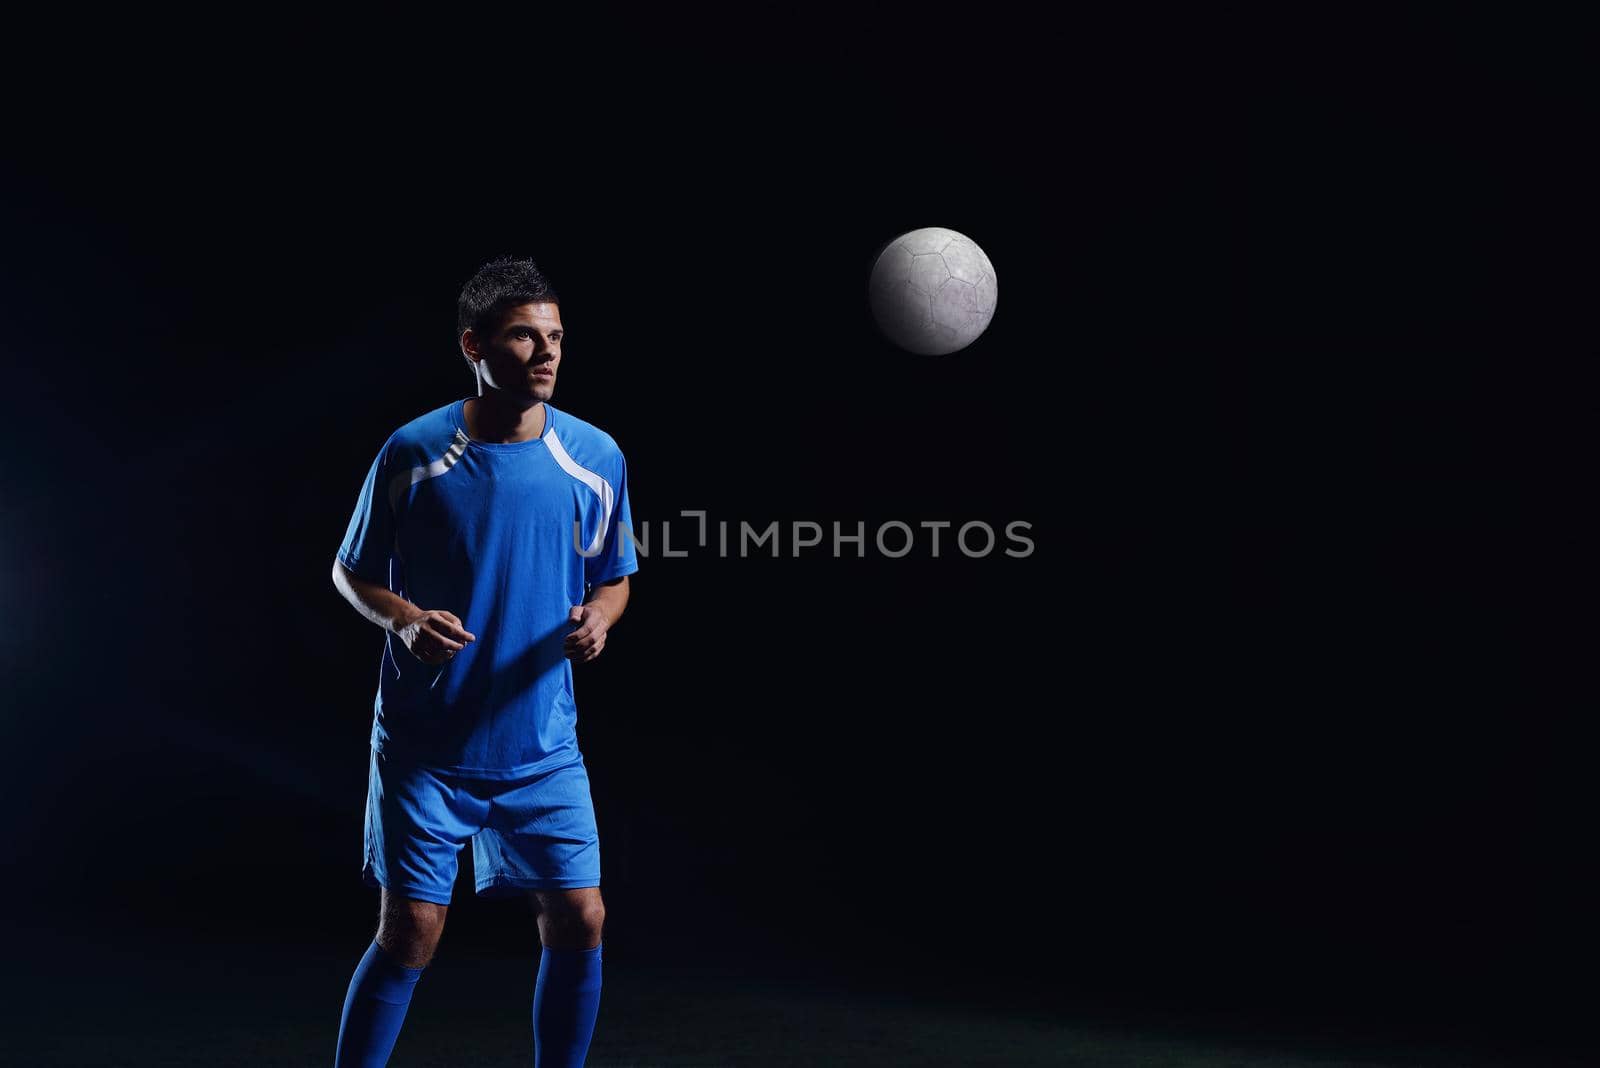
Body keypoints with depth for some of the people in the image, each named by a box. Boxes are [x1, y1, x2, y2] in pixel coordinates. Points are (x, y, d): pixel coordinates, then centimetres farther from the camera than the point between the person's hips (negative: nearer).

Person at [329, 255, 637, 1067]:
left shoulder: (595, 457, -1)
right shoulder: (412, 451, -7)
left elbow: (614, 578, 11)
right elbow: (351, 572, 4)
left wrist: (597, 618, -11)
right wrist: (405, 619, -16)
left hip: (542, 748, 3)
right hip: (424, 746, -2)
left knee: (578, 923, 1)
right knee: (410, 933, -1)